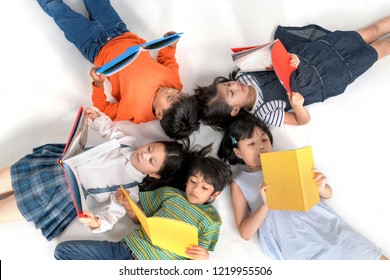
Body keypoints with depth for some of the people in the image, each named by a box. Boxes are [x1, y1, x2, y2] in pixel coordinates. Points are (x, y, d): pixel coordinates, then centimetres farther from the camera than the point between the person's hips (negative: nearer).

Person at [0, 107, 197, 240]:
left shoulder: (130, 190, -17)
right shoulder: (129, 143, -5)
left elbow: (112, 215, -20)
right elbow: (110, 130, 11)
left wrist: (97, 224, -42)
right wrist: (96, 117, -9)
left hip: (66, 191, -4)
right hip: (60, 161, 5)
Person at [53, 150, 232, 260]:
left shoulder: (211, 221, 0)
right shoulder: (170, 193, 9)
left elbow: (194, 261, 1)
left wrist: (203, 259, -22)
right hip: (127, 245, 5)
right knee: (63, 250, 0)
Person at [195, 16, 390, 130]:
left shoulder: (243, 76, -16)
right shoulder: (265, 113, -28)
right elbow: (303, 120, -21)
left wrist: (291, 60, -27)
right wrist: (297, 106, -45)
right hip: (325, 80, -3)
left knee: (370, 33, 11)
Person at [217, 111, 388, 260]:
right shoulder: (239, 183, 8)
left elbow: (328, 194, 18)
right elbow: (245, 233, 0)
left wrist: (321, 188, -6)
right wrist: (265, 205, -15)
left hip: (328, 226, 3)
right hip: (296, 249, -3)